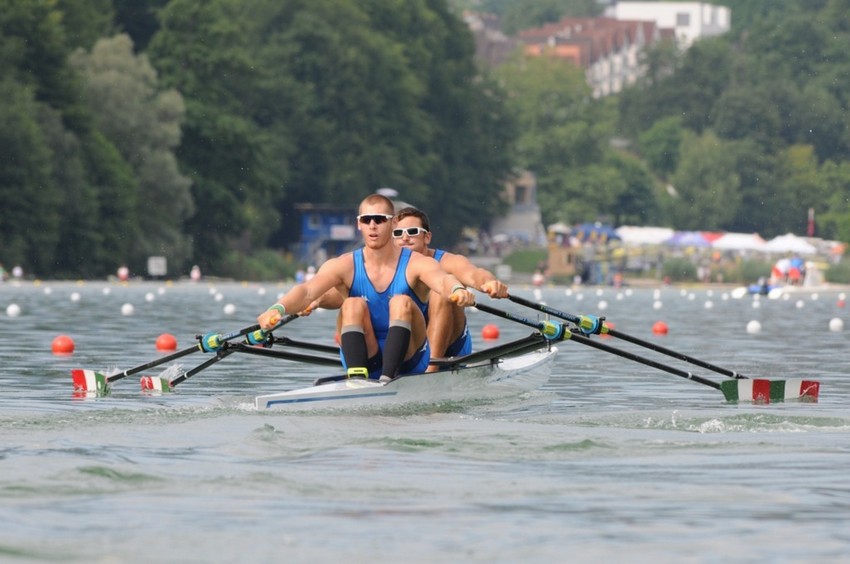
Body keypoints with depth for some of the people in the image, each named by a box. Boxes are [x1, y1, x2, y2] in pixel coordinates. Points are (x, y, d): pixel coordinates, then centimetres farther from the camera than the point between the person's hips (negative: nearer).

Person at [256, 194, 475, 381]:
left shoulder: (416, 264, -8)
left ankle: (387, 378, -38)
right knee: (353, 305, -22)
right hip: (365, 359, 1)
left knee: (402, 302, -24)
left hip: (408, 359, -1)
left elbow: (442, 280, -31)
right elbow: (307, 291, -20)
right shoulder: (345, 266, -3)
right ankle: (356, 378, -38)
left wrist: (457, 290, -56)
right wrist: (278, 309, -42)